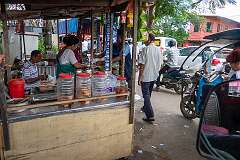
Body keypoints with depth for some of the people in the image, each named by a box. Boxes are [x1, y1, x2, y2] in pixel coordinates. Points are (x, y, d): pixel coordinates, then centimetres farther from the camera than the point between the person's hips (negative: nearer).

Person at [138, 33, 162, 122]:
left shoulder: (146, 49, -14)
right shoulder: (158, 49, 5)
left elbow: (142, 64, -15)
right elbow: (159, 64, 12)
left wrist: (140, 77, -11)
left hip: (146, 76, -7)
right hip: (154, 76, 7)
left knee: (146, 95, -4)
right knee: (148, 94, 22)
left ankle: (150, 115, -10)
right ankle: (145, 107, 41)